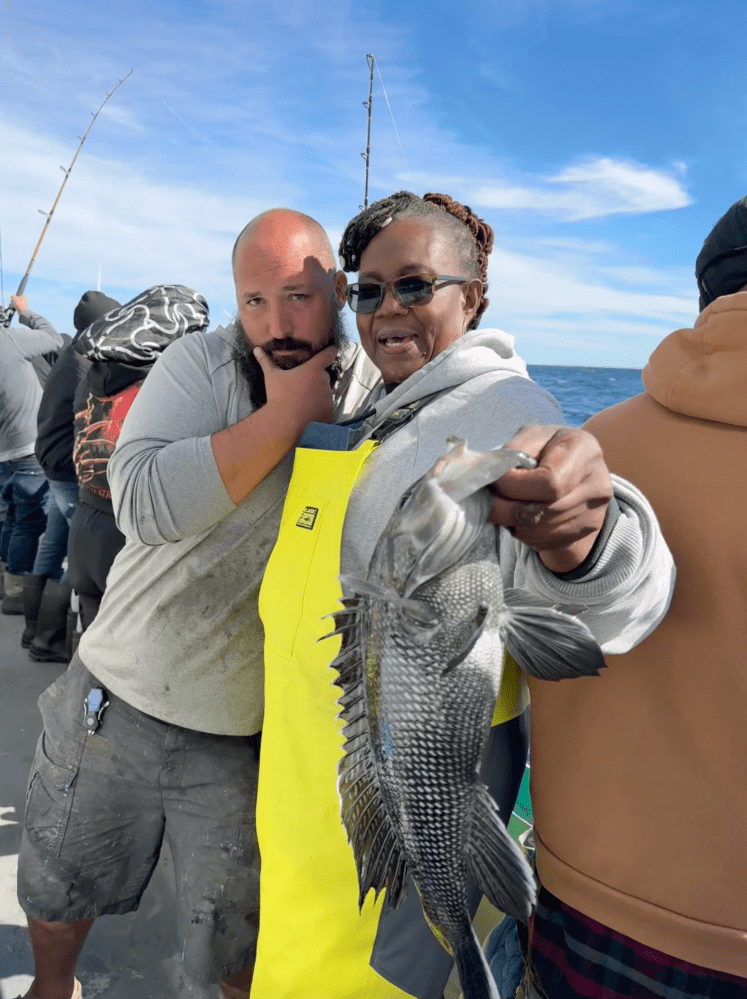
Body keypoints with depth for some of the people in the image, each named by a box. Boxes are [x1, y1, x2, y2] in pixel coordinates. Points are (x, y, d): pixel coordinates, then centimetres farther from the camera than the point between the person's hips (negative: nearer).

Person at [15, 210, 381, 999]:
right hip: (117, 697, 2)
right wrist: (284, 413, -25)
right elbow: (144, 503, -24)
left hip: (248, 736, -1)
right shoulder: (201, 363, -10)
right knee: (55, 890, 26)